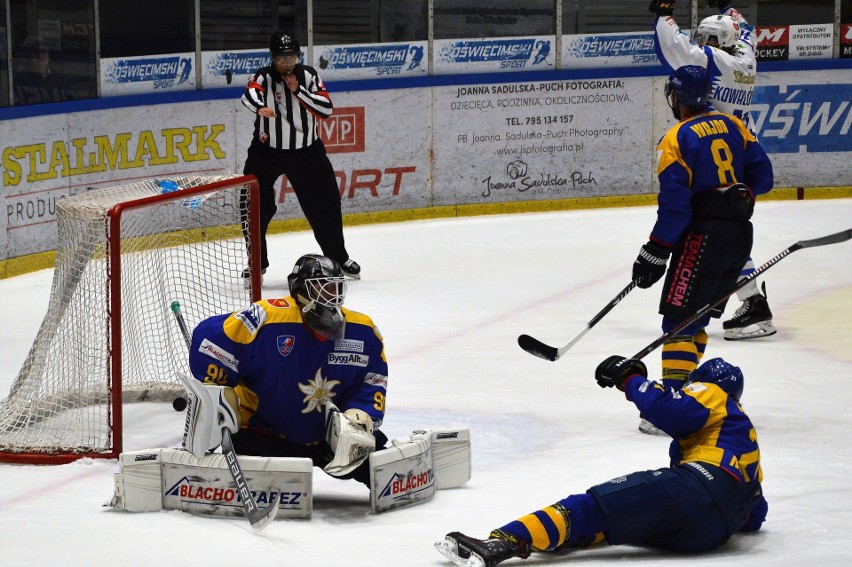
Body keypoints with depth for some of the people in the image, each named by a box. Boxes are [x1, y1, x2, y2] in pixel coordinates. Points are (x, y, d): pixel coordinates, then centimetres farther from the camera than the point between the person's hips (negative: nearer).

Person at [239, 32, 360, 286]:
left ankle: (339, 257, 23)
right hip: (267, 151, -2)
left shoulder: (308, 76, -2)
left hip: (306, 151, 2)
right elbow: (249, 94, -33)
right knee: (255, 207, -6)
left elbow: (326, 109, -10)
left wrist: (298, 90, -20)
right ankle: (257, 263, 11)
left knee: (325, 204, 4)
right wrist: (260, 106, -56)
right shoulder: (264, 77, -11)